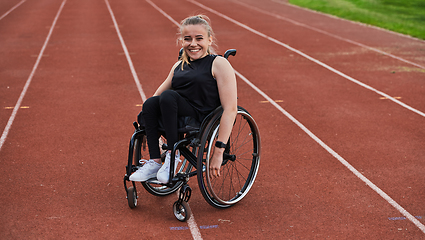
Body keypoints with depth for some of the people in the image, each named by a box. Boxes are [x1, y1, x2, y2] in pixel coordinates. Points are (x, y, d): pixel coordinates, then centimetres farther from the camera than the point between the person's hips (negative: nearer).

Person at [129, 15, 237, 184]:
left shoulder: (219, 64, -2)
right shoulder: (179, 66, 19)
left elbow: (230, 109, -11)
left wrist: (219, 152, -18)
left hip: (205, 121, -6)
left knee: (168, 96, -29)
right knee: (150, 103, -24)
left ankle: (173, 153, -19)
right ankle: (155, 161, -21)